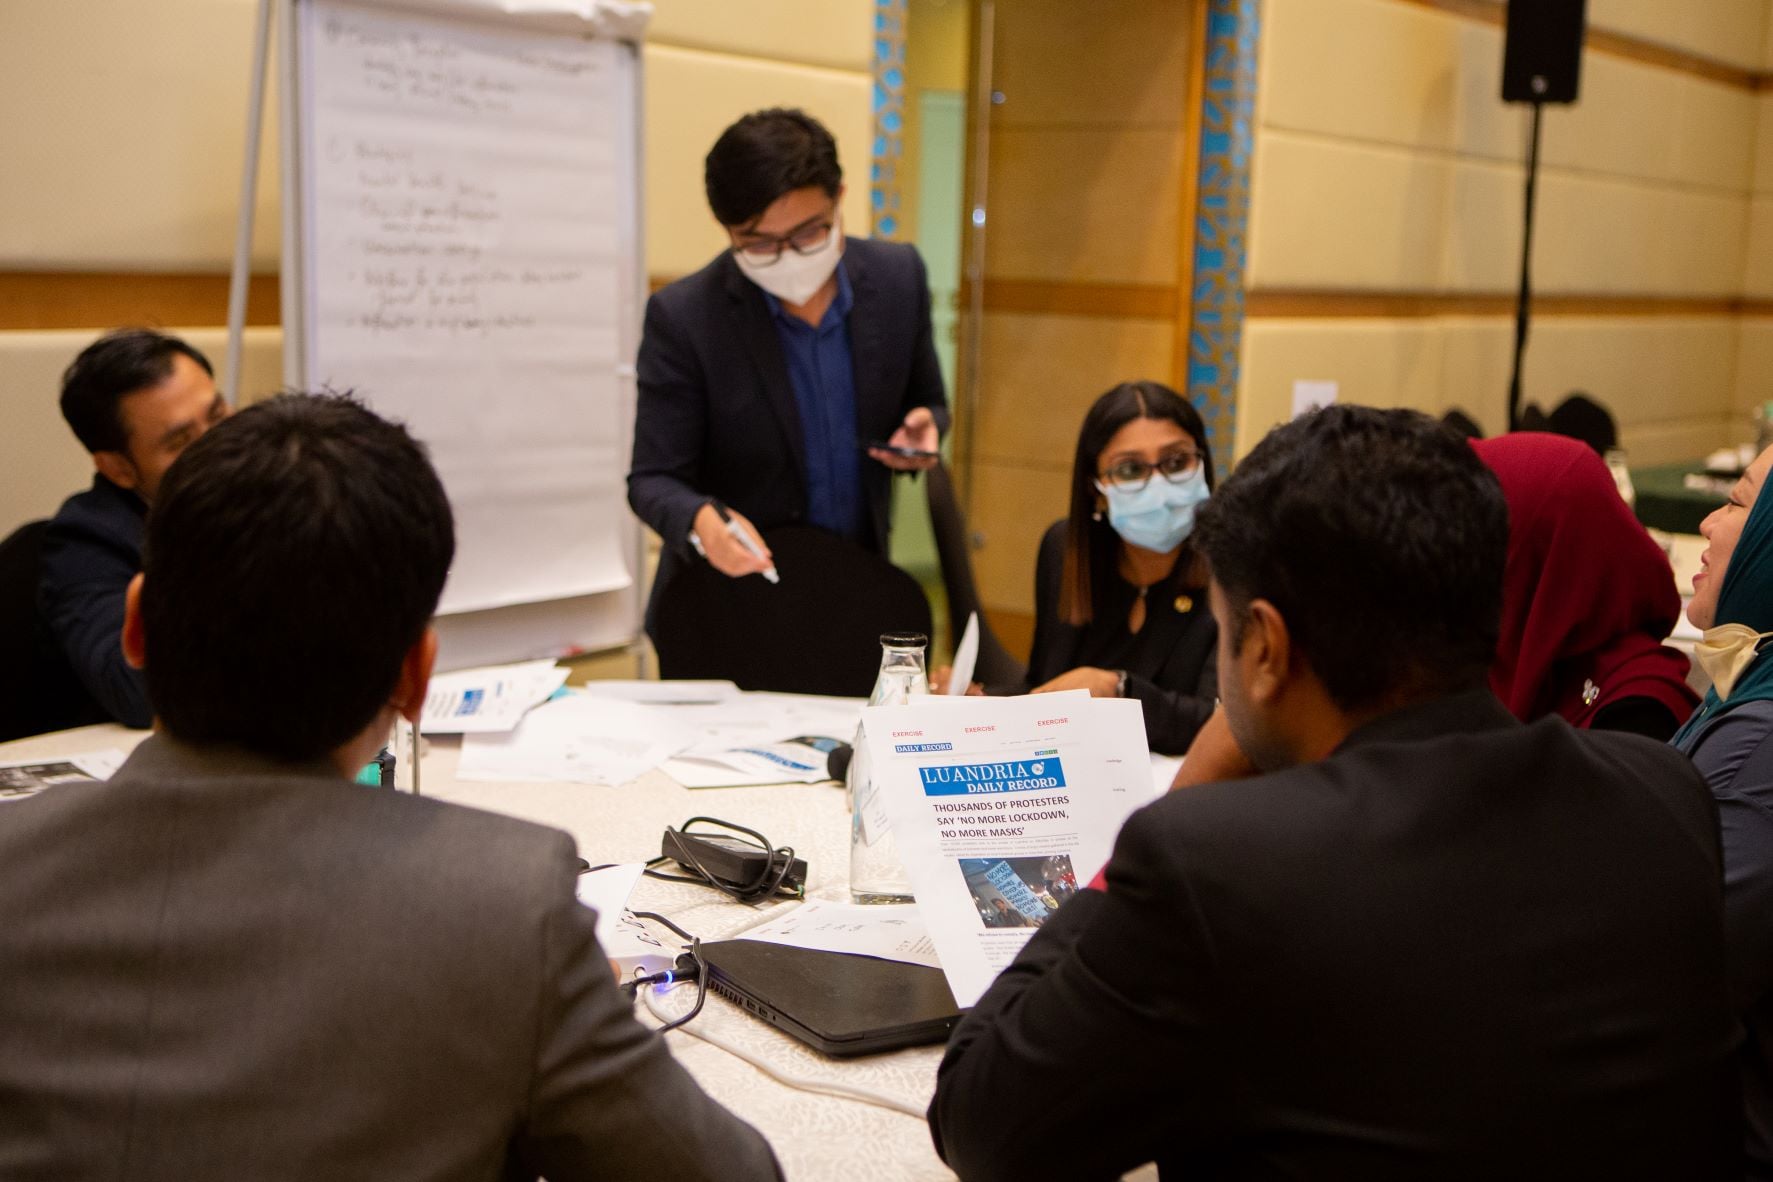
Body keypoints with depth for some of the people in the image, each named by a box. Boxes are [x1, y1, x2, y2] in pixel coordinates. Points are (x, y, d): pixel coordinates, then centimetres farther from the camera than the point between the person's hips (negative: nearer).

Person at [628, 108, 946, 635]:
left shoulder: (899, 276, -8)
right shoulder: (682, 318, -18)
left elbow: (926, 403, 7)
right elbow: (653, 478, -15)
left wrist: (921, 428, -16)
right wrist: (701, 519, -36)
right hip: (728, 595, -3)